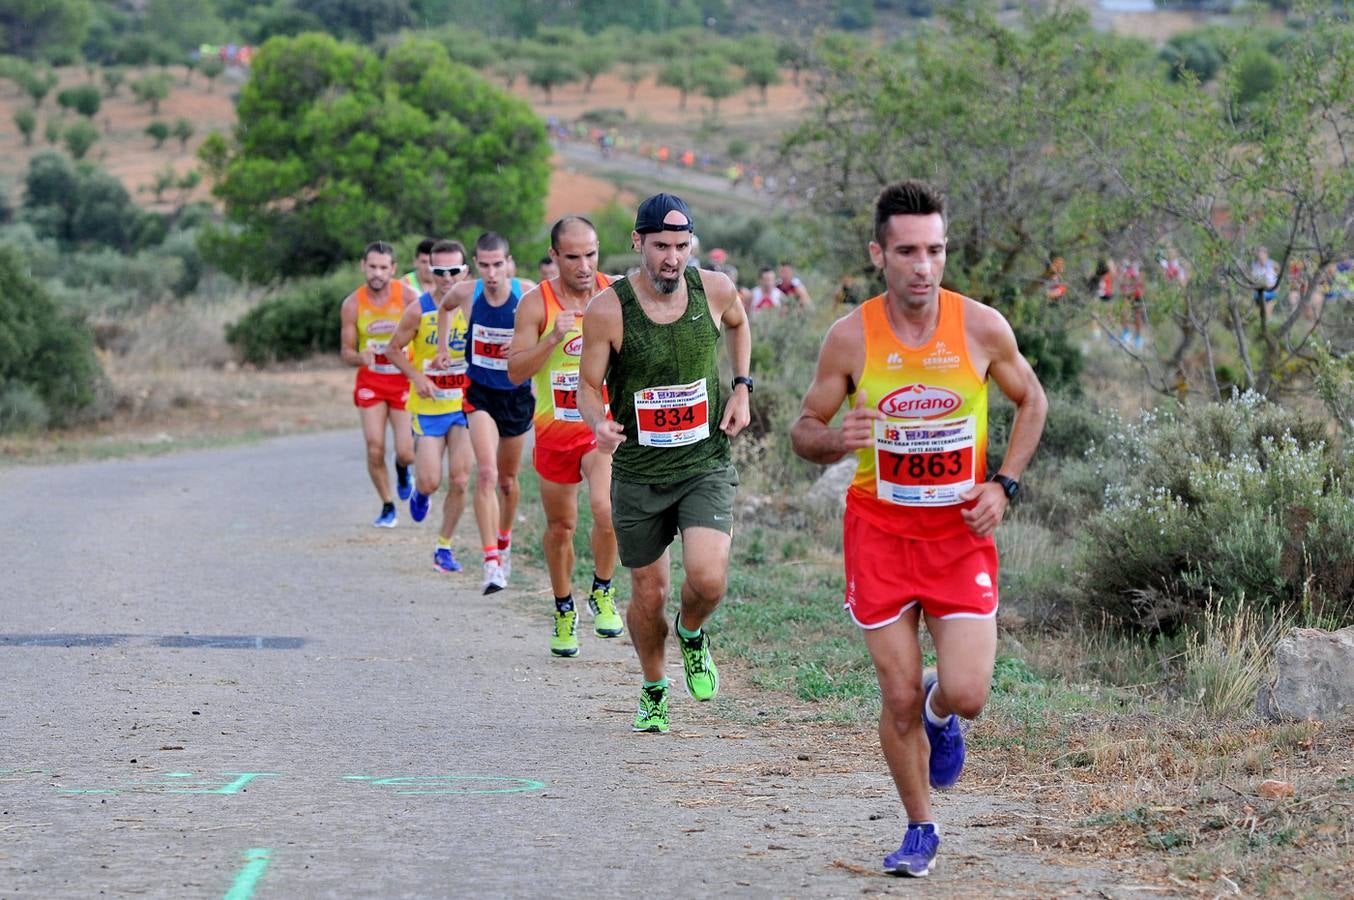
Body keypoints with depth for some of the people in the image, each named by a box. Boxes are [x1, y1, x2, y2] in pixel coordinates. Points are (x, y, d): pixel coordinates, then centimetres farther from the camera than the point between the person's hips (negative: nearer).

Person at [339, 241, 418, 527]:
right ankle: (387, 506, 14)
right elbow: (346, 352, 1)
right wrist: (361, 357, -23)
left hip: (404, 380, -1)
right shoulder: (353, 304, -6)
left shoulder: (406, 296, -12)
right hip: (370, 381, 1)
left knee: (406, 454, -8)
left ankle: (402, 470, 31)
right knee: (375, 450, -8)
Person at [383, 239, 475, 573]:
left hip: (464, 405, 2)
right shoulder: (418, 310, -11)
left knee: (459, 482, -3)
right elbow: (394, 349, 0)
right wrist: (416, 376, -15)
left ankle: (444, 547, 12)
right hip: (427, 407, -1)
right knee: (430, 481, -5)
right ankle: (419, 491, 33)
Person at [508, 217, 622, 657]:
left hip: (605, 426, -1)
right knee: (560, 527, 13)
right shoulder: (536, 303, -8)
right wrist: (553, 339, -25)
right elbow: (515, 371, -12)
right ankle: (564, 612, 35)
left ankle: (602, 592, -1)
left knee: (605, 509, -26)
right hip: (555, 430, 1)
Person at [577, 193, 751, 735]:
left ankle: (691, 634, 17)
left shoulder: (714, 290, -6)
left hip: (706, 466, 0)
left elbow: (738, 323, 19)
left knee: (707, 579, -19)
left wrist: (741, 387, 7)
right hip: (638, 473, 0)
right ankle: (653, 690, 37)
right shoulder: (607, 310, -14)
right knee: (648, 595, 9)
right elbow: (588, 386, -4)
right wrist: (600, 424, -26)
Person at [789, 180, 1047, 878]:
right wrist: (836, 440, -24)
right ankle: (920, 831, 23)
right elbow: (803, 431, 0)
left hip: (961, 533, 0)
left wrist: (1003, 484, -3)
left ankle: (939, 709, 28)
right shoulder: (851, 337, -10)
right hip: (879, 531, 0)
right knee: (899, 699, 1)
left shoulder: (982, 328, -9)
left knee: (967, 696, -10)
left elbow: (1031, 402, 9)